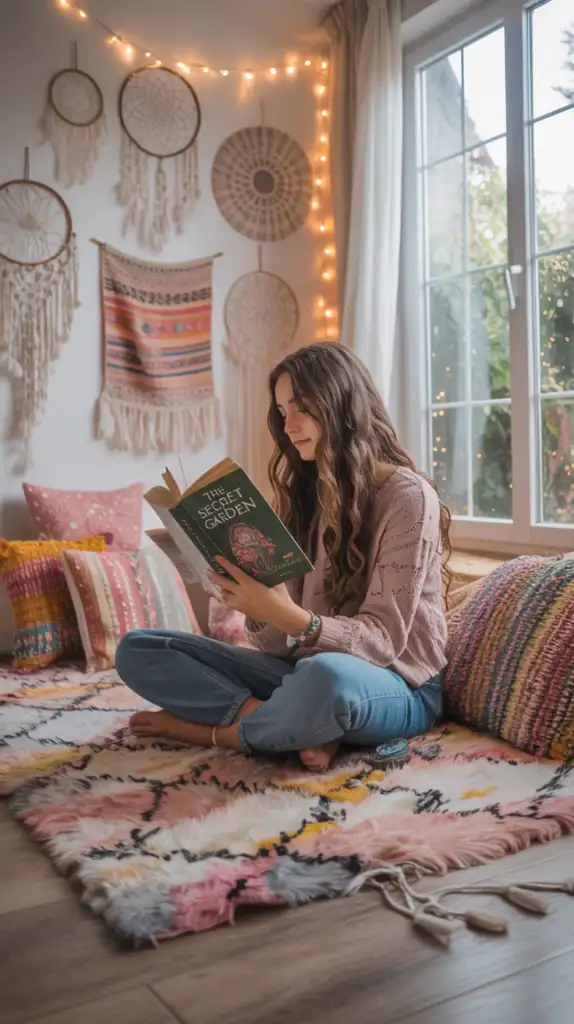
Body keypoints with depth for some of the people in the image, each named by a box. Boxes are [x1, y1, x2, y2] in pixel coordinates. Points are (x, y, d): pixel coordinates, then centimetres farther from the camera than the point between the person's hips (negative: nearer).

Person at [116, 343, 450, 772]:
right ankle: (303, 728, -19)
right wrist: (256, 607, -19)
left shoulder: (407, 494, -11)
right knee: (137, 650, -5)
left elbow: (381, 639, -16)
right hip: (303, 672, 7)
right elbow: (279, 644, 3)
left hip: (395, 687, -6)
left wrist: (286, 616, -32)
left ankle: (218, 729, -12)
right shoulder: (304, 492, 8)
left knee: (326, 677, -43)